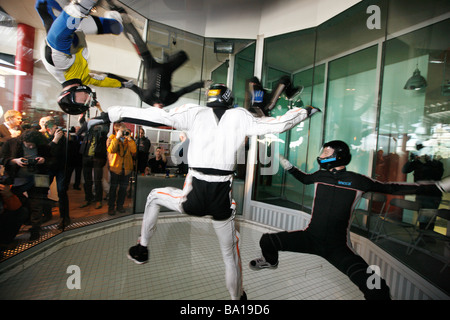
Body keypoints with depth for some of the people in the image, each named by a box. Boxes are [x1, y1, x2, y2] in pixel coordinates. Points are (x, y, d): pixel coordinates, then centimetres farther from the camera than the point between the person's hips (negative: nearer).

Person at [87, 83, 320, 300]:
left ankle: (142, 249, 40)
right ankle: (237, 296, 43)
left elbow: (155, 115, -3)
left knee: (154, 195, 30)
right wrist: (306, 112, 23)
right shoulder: (240, 116, 6)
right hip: (222, 201, 1)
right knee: (230, 254, 23)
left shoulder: (194, 113, 4)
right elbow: (278, 124, 6)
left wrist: (109, 115, 3)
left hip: (192, 198, 0)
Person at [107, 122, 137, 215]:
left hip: (126, 168, 3)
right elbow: (111, 150, -18)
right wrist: (117, 137, -19)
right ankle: (111, 207, 17)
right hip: (115, 167, -2)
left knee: (123, 188, 10)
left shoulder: (130, 139, 6)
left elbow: (134, 151, -8)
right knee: (113, 188, 4)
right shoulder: (112, 138, 0)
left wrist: (129, 139, -13)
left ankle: (120, 205, 25)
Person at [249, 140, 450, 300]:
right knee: (267, 240, -2)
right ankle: (271, 261, 34)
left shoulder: (358, 181, -6)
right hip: (309, 238, 3)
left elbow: (394, 188, 0)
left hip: (337, 248, -3)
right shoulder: (320, 175, 2)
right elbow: (304, 178, 23)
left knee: (377, 290, -24)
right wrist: (287, 165, 17)